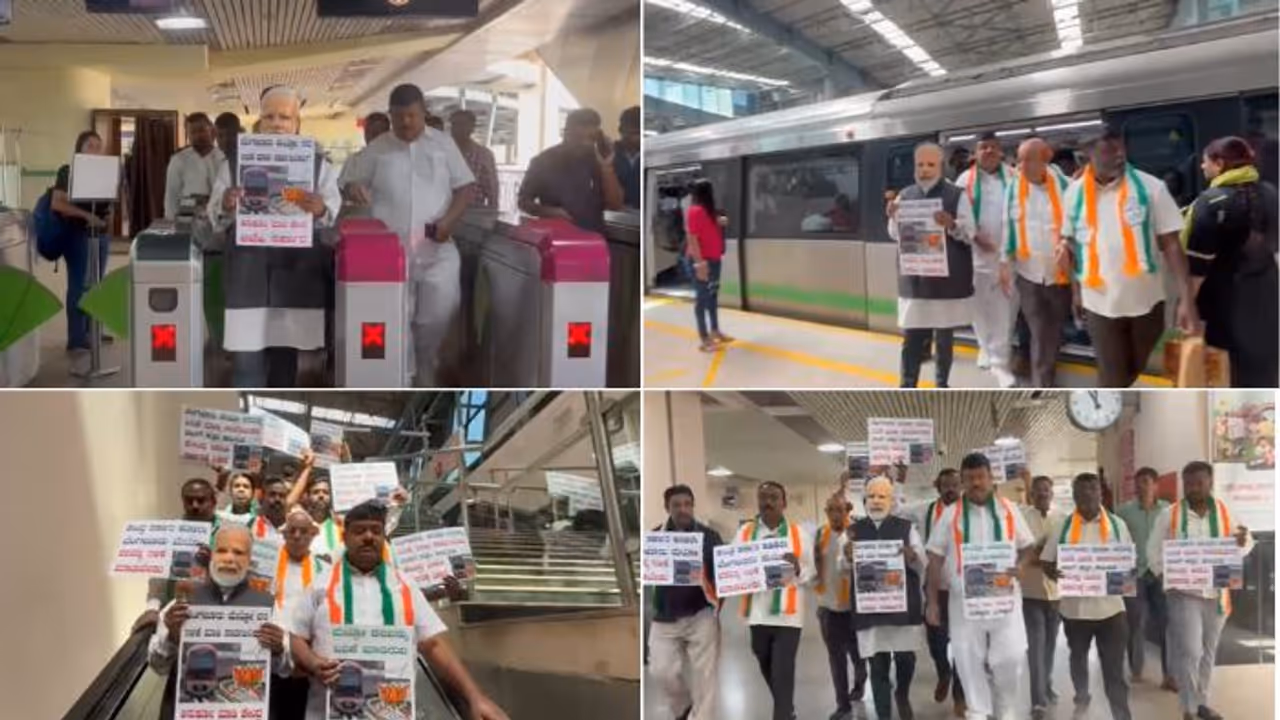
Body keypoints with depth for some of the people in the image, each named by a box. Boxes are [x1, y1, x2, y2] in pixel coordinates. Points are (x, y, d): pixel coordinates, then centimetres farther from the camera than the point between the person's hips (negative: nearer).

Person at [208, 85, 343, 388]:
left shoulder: (319, 165, 8)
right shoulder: (235, 163, 8)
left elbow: (335, 213, 0)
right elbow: (215, 216, 4)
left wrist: (320, 210, -23)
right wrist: (225, 206, -19)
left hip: (296, 272, 1)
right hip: (249, 271, 0)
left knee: (285, 356, 10)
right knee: (246, 360, -4)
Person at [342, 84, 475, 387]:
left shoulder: (443, 143, 8)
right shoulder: (378, 148, 9)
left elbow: (464, 188, 7)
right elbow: (355, 183, 14)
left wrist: (449, 220, -10)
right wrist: (355, 189, -11)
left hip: (437, 249, 0)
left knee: (439, 312, -6)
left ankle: (425, 373, 16)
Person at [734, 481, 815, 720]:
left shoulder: (798, 533, 1)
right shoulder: (745, 531, 5)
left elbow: (811, 573, 2)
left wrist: (797, 567, -20)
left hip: (787, 614, -3)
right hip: (758, 613, 3)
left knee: (783, 675, -9)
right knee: (768, 671, 19)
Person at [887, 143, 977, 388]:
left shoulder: (956, 195, -4)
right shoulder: (905, 196, 7)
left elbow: (969, 233, -8)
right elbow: (896, 235, 10)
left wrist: (952, 225, -28)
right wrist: (893, 218, -10)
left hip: (947, 278, -2)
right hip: (914, 278, 3)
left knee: (945, 337, 9)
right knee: (911, 337, 3)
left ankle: (942, 385, 20)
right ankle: (907, 387, 8)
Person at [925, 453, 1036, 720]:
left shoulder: (1009, 510, 5)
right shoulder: (950, 515, 2)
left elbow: (1028, 546, 12)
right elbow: (936, 559, 3)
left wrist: (1020, 565, -11)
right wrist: (932, 601, -1)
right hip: (964, 599, 0)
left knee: (1011, 656, -4)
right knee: (969, 660, 3)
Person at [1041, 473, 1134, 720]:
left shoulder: (1117, 524, 2)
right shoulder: (1061, 526, -2)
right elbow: (1047, 562, 1)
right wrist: (1057, 575, -20)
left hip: (1111, 606, -1)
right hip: (1075, 606, 1)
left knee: (1115, 667, -3)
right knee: (1078, 657, 21)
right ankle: (1082, 699, 45)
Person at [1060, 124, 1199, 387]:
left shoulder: (1150, 187, -8)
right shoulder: (1075, 193, -1)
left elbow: (1171, 244, -8)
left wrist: (1186, 298, -16)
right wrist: (1067, 249, -12)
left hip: (1146, 300, 0)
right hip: (1100, 302, 0)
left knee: (1141, 373, 14)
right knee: (1112, 380, 2)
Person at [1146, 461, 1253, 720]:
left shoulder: (1225, 512, 2)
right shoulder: (1169, 514, -5)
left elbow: (1244, 546, 8)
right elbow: (1154, 550, 0)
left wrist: (1243, 542, -16)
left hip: (1216, 594, 3)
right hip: (1183, 593, -3)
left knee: (1208, 651, 15)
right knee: (1189, 652, -9)